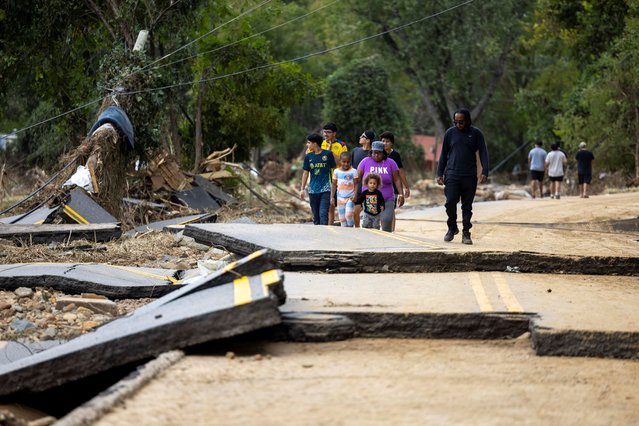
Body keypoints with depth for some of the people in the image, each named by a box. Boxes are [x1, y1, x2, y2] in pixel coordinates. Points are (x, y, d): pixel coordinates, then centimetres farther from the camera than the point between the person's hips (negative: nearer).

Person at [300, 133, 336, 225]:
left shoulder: (328, 154, -2)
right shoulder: (308, 157, 7)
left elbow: (334, 169, 3)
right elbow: (305, 173, 11)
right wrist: (302, 189, 8)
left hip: (325, 189, -4)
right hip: (313, 190, 4)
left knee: (323, 214, -13)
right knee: (316, 215, 8)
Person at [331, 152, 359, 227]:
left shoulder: (353, 171, -4)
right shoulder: (337, 171, 4)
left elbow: (356, 184, -4)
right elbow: (334, 185, 8)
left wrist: (355, 195, -17)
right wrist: (332, 197, 3)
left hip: (350, 198, -3)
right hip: (340, 197, 3)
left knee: (348, 215, -18)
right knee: (342, 218, 4)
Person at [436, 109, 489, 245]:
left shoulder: (476, 133, 3)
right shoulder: (450, 133, 7)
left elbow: (483, 153, 4)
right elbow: (443, 154, 13)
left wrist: (484, 172, -8)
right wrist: (440, 173, 8)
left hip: (469, 176, 0)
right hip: (452, 175, 0)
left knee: (467, 206, 2)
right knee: (450, 202, -11)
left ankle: (466, 233, 8)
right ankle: (452, 228, 9)